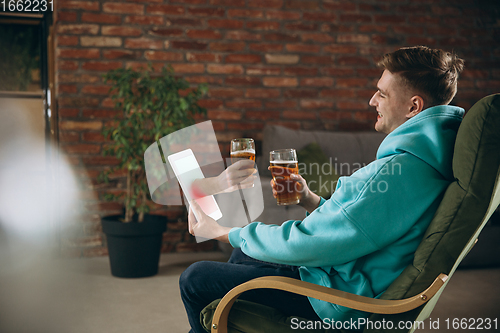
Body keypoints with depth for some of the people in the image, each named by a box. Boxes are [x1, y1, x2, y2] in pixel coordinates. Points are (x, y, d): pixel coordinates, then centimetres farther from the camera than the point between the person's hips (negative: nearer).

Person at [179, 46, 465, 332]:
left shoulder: (400, 173, -30)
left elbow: (308, 243, -25)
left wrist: (224, 233, -12)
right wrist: (311, 201, 4)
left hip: (343, 303, -10)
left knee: (195, 279, -4)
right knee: (242, 255, 26)